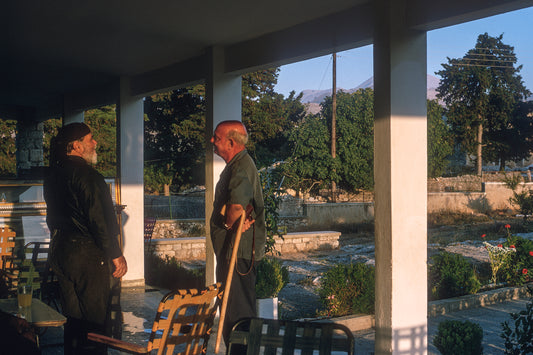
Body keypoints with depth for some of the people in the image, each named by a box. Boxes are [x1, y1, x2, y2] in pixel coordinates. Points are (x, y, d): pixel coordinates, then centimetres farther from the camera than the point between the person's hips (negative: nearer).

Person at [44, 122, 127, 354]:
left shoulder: (53, 175, 11)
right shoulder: (86, 175, -16)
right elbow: (99, 220, -19)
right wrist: (115, 254, -13)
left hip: (60, 253, 9)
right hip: (88, 256, -9)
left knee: (73, 317, 17)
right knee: (94, 320, -1)